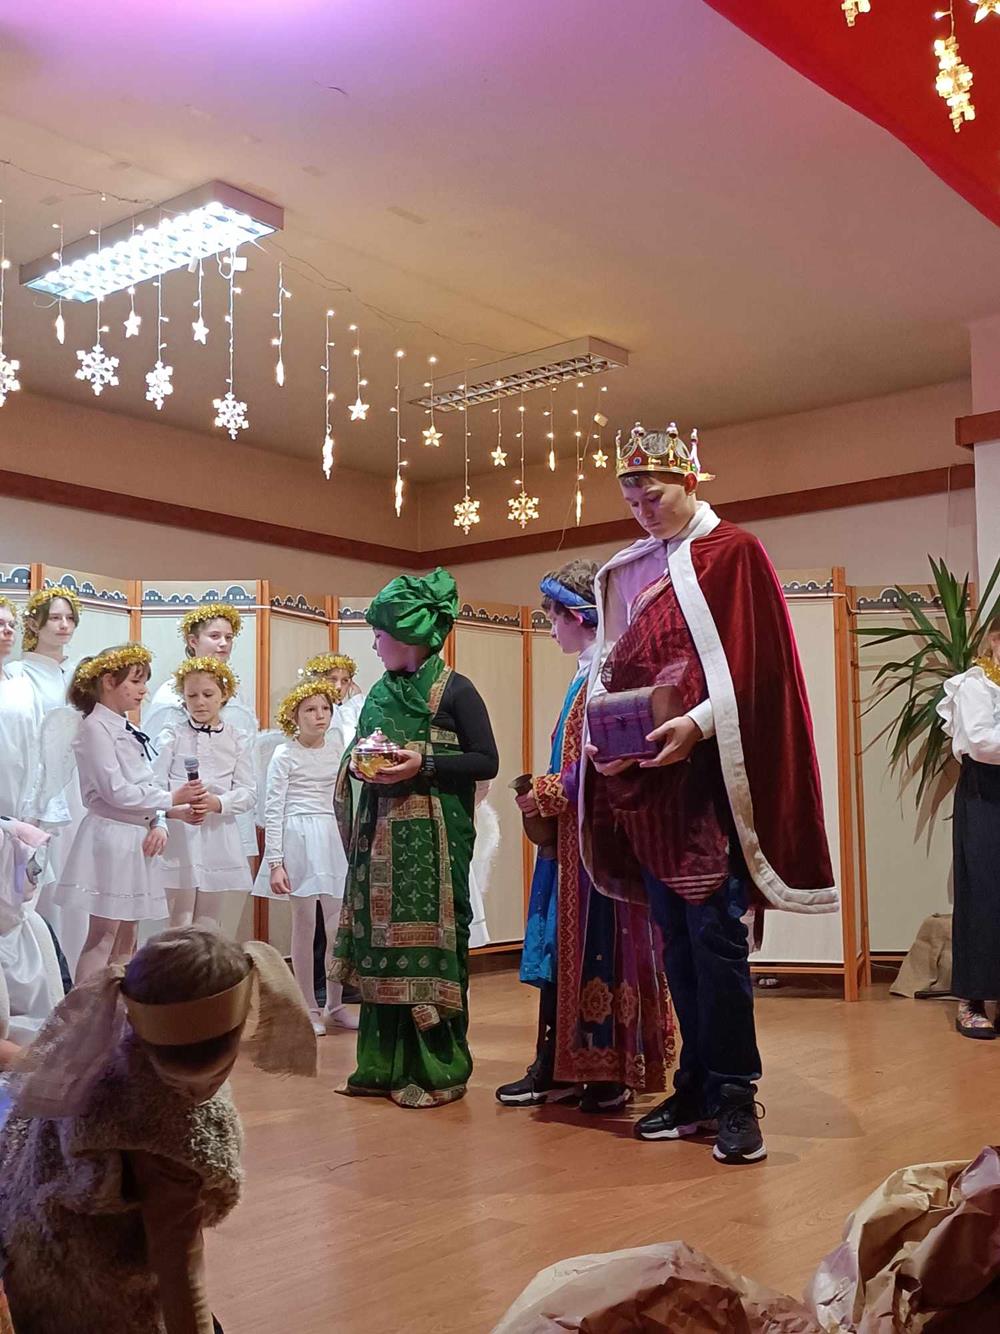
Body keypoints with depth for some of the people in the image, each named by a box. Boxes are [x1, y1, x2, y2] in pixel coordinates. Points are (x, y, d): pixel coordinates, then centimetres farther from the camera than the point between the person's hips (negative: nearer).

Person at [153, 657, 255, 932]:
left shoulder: (237, 740, 7)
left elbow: (249, 793, 1)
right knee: (180, 927, -1)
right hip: (178, 834, -2)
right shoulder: (172, 736, 3)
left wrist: (218, 802, -18)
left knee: (208, 926, 10)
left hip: (219, 836, 2)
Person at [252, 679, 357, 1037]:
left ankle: (335, 1005, 18)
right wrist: (275, 862, -11)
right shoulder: (284, 756, -5)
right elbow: (272, 811, -6)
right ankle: (308, 1008, 12)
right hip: (299, 838, -5)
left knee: (340, 924, 5)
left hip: (333, 838, 5)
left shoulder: (336, 745, 8)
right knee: (305, 924, 2)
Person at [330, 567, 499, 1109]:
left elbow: (487, 761, -8)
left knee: (426, 942, -6)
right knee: (381, 941, 6)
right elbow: (358, 755, 22)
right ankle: (386, 1064, 16)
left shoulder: (454, 690, -5)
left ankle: (437, 1070, 4)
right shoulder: (380, 693, 14)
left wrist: (423, 764, -16)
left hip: (431, 837, -6)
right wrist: (358, 766, -1)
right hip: (380, 835, 6)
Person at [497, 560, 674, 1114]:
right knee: (562, 947, 11)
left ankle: (608, 1075, 10)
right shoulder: (588, 673, 16)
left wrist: (546, 795, -11)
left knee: (595, 950, -2)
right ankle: (555, 1069, 19)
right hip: (573, 832, 10)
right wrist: (544, 795, 8)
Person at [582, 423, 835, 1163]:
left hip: (709, 771, -6)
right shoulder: (629, 571, 17)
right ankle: (698, 1088, 18)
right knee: (675, 935, 9)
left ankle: (734, 1096, 3)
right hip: (646, 776, 6)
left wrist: (698, 723, -21)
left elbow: (756, 663, -9)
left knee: (713, 930, -7)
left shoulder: (734, 553, -1)